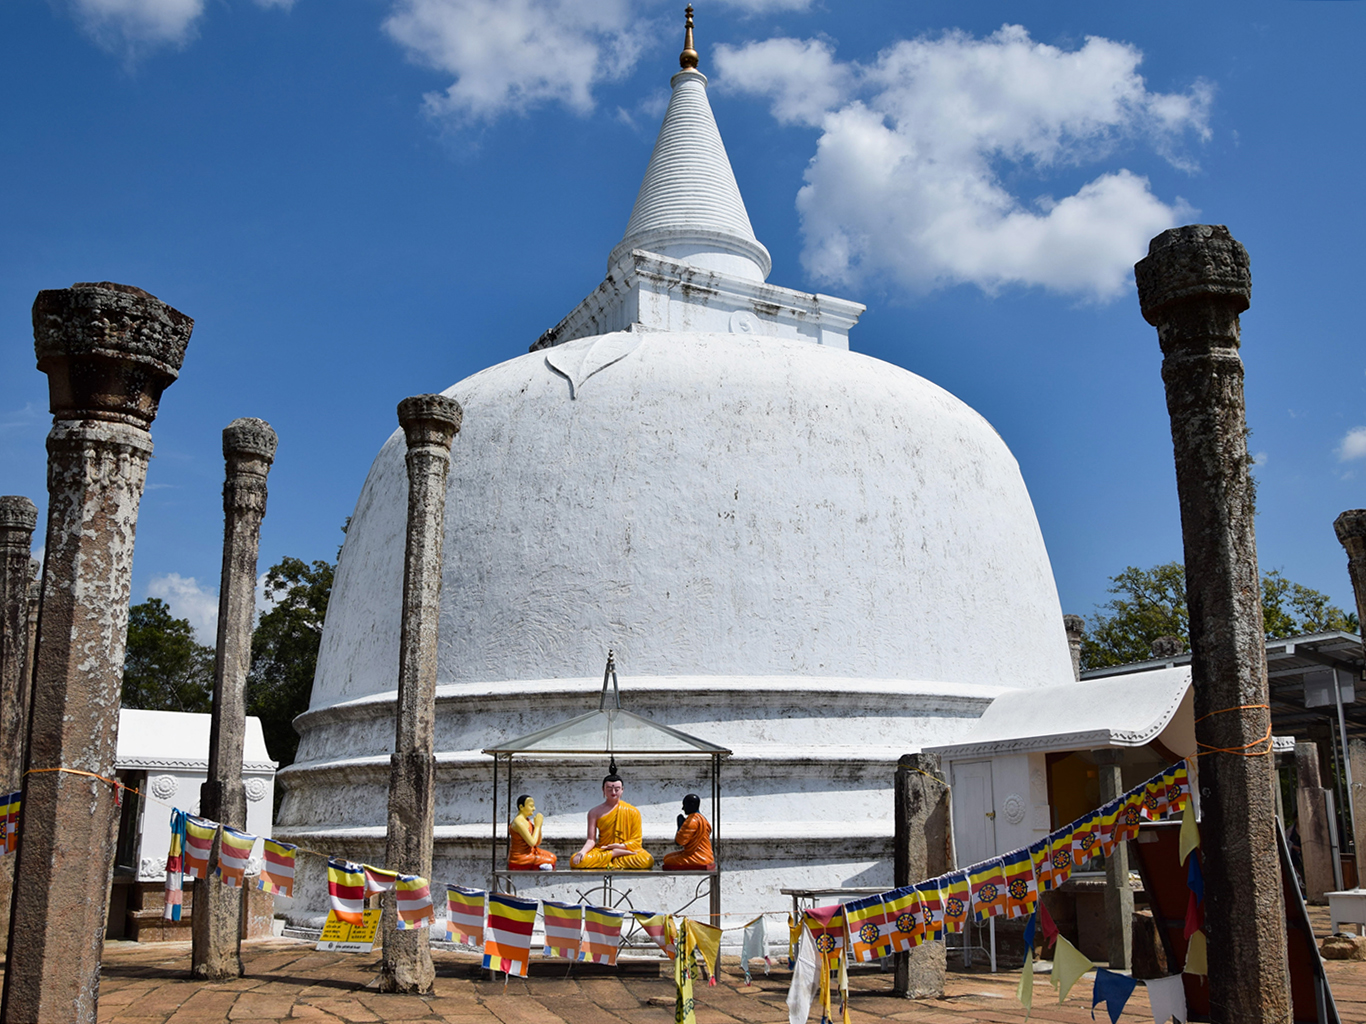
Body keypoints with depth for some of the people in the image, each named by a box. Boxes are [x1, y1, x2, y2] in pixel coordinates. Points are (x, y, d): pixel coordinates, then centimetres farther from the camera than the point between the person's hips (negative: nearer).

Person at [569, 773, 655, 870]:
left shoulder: (632, 812, 4)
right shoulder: (595, 813, 6)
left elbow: (636, 841, 3)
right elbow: (591, 840, 1)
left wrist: (622, 846, -16)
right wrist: (583, 851, -21)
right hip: (601, 850, 1)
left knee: (647, 861, -35)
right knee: (575, 861, -30)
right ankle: (615, 854, -20)